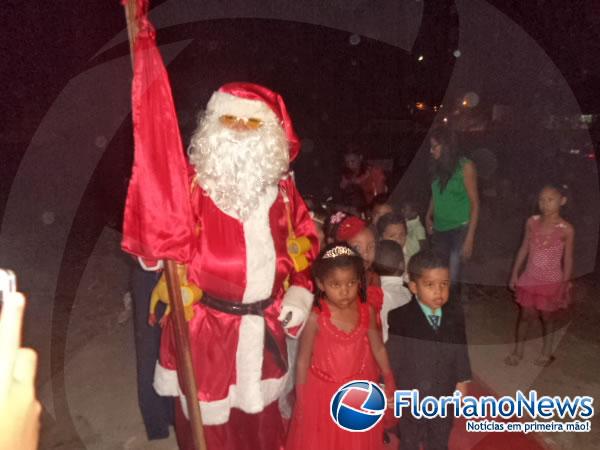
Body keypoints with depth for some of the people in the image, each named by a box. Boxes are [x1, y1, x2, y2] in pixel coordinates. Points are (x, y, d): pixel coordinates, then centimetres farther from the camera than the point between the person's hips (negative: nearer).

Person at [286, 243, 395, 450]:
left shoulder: (367, 311, -12)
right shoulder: (315, 318, -22)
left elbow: (378, 348, 3)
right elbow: (303, 361, -12)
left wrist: (389, 380, 12)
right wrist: (300, 400, -5)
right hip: (323, 392, -3)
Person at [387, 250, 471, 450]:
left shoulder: (454, 315, -11)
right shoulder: (400, 317, -23)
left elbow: (460, 349, 0)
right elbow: (393, 354, -16)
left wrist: (462, 381, 6)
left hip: (444, 394, 4)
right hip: (411, 393, -3)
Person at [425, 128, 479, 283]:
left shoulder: (465, 167, -5)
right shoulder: (437, 167, 10)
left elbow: (475, 204, -7)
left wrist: (470, 238, -13)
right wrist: (428, 216, 5)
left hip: (459, 229, -5)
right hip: (439, 230, 5)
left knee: (451, 278, -7)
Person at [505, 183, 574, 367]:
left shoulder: (566, 229, -13)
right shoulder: (532, 222, -5)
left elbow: (568, 259, -7)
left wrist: (564, 286, -6)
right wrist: (515, 274, 5)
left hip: (552, 281, -2)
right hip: (530, 279, 2)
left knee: (547, 317, 12)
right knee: (525, 315, 11)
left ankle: (547, 352, 34)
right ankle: (518, 351, 27)